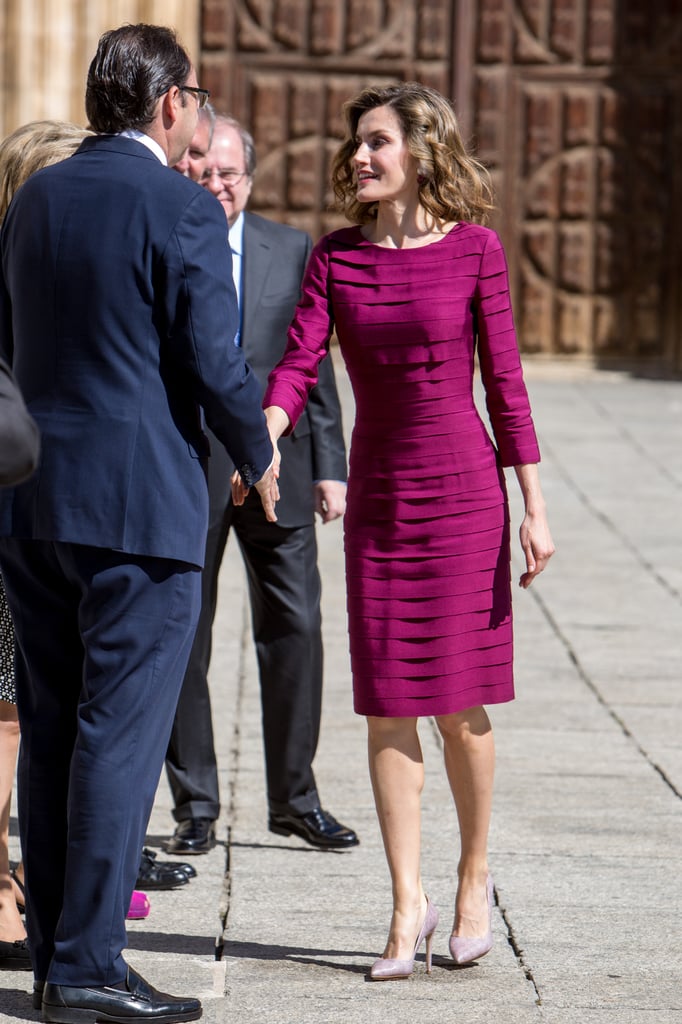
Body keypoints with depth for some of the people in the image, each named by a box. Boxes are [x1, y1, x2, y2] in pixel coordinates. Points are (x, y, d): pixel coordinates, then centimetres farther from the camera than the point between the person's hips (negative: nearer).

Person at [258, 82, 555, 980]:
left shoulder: (474, 249, -3)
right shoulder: (334, 259, 4)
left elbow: (503, 381, -2)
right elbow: (298, 367, -6)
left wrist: (533, 508, -4)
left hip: (463, 492, -3)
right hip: (378, 498, 3)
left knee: (459, 702, 0)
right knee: (387, 706, 1)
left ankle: (474, 877, 20)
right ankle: (408, 905, 7)